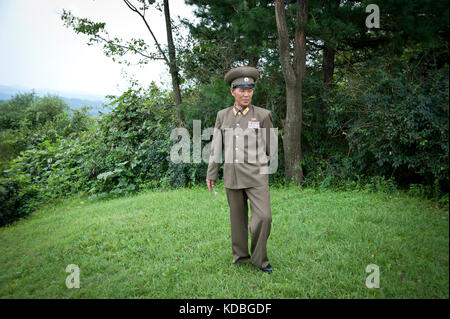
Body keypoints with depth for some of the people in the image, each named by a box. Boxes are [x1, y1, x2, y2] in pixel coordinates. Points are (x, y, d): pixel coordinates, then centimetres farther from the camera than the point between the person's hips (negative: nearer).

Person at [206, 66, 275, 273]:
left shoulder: (263, 115, -1)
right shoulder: (223, 115, 7)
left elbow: (270, 147, 10)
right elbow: (216, 146, 11)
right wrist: (211, 174, 11)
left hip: (256, 176, -2)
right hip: (232, 176, 3)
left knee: (263, 217, -10)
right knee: (238, 219, 12)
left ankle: (259, 259, 10)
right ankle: (240, 256, 29)